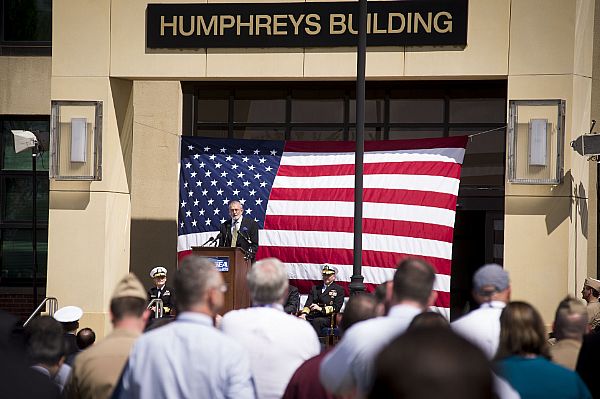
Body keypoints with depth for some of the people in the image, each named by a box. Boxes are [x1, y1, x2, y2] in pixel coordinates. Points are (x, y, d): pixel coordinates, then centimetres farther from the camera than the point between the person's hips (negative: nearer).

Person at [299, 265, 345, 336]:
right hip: (312, 316, 4)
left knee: (316, 321, -37)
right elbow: (308, 303, 14)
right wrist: (304, 313, -7)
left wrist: (321, 309, -14)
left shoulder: (339, 290, 10)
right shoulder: (315, 288, 25)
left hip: (327, 318, -4)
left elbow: (336, 308, -2)